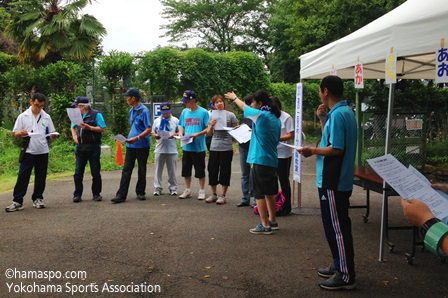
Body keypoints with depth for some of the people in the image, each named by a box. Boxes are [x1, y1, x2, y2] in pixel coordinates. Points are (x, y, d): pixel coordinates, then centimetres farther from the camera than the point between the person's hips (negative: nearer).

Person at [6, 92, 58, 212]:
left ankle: (37, 199, 21)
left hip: (43, 151, 2)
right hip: (28, 151, -2)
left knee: (41, 177, 8)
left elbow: (51, 134, 12)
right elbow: (15, 134, 3)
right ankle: (17, 201, 1)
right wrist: (21, 133, -20)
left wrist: (53, 135, -12)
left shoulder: (46, 117, 9)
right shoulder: (23, 116, 3)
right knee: (23, 176, -4)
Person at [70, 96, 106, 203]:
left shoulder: (96, 114, -4)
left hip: (93, 147, -5)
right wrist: (74, 136, 9)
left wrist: (89, 127, -17)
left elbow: (103, 128, -9)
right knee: (78, 172, 2)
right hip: (80, 147, 5)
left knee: (95, 172, 2)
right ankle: (77, 195, 9)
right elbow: (73, 127, 28)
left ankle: (96, 194, 14)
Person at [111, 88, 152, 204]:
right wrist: (130, 138, 14)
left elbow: (148, 129, -16)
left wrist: (137, 138, -25)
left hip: (142, 145, -7)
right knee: (126, 169, 1)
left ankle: (140, 192, 20)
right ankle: (121, 195, 0)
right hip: (130, 145, 7)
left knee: (142, 170, 7)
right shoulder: (131, 111, 13)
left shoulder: (144, 111, -11)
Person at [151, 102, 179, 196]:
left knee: (172, 170, 4)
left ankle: (173, 188, 14)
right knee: (158, 169, 3)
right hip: (159, 149, 1)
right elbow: (152, 133, 14)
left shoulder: (175, 120, 8)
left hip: (172, 149, -1)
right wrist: (156, 135, -9)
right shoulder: (157, 121, 12)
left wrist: (174, 135, -12)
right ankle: (157, 188, 11)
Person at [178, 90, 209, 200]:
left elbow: (208, 128, -6)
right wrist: (180, 133, -4)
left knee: (200, 170, 3)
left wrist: (198, 134, -21)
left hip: (199, 147, -5)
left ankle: (202, 191, 16)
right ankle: (188, 190, 25)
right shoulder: (184, 112, 9)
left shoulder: (203, 112, -6)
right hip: (186, 146, 5)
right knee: (186, 169, 11)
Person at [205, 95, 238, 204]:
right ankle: (214, 194, 21)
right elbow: (209, 133, 13)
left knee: (224, 171, 1)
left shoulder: (230, 115, -1)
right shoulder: (212, 115, 9)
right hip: (214, 147, 4)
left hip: (226, 148, -4)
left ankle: (223, 195, 10)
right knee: (212, 170, 7)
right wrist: (211, 125, -6)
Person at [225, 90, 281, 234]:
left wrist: (234, 97, 22)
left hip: (260, 160, -8)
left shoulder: (261, 115, -14)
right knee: (269, 192, 19)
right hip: (272, 160, 8)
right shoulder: (276, 118, 9)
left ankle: (265, 225, 1)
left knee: (259, 194, -1)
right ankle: (273, 221, 28)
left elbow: (244, 107, 3)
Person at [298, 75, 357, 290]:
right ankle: (340, 266, 30)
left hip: (333, 182, -10)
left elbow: (336, 149, -23)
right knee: (335, 225, 19)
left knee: (337, 227, -2)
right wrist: (322, 118, 14)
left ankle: (346, 276, 6)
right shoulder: (345, 111, 13)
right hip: (338, 180, 10)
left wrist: (312, 151, -11)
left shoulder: (337, 114, -18)